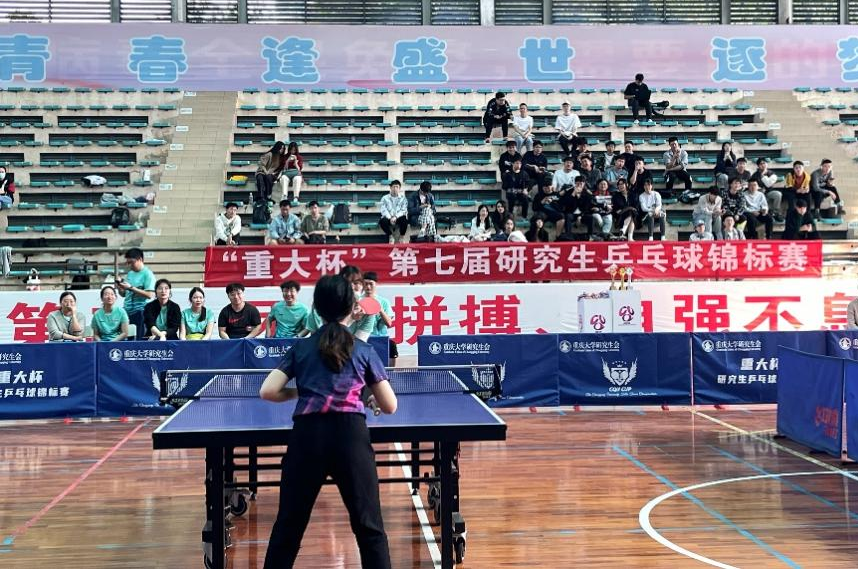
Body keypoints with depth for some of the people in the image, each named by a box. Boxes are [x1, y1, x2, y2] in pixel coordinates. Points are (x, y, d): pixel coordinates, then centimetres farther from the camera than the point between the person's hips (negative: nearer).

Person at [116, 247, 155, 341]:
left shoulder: (147, 274, -4)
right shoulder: (129, 274, 17)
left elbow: (150, 295, -15)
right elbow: (123, 294, 22)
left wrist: (131, 288, -15)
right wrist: (119, 286, 1)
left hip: (140, 312, -7)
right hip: (127, 311, 7)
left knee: (139, 339, -10)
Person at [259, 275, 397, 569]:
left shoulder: (300, 349, 13)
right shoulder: (363, 350, 10)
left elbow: (267, 392, 3)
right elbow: (390, 406, 12)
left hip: (306, 437, 1)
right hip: (350, 436, -1)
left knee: (288, 525, 12)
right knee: (369, 528, 5)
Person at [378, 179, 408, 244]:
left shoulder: (403, 198, 9)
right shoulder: (385, 198, 8)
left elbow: (403, 210, -3)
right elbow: (383, 210, -4)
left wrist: (395, 217, -22)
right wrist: (390, 218, -23)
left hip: (398, 219, -1)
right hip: (388, 218, 1)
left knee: (404, 218, -35)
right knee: (382, 221, -34)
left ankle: (401, 237, -13)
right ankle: (391, 236, -6)